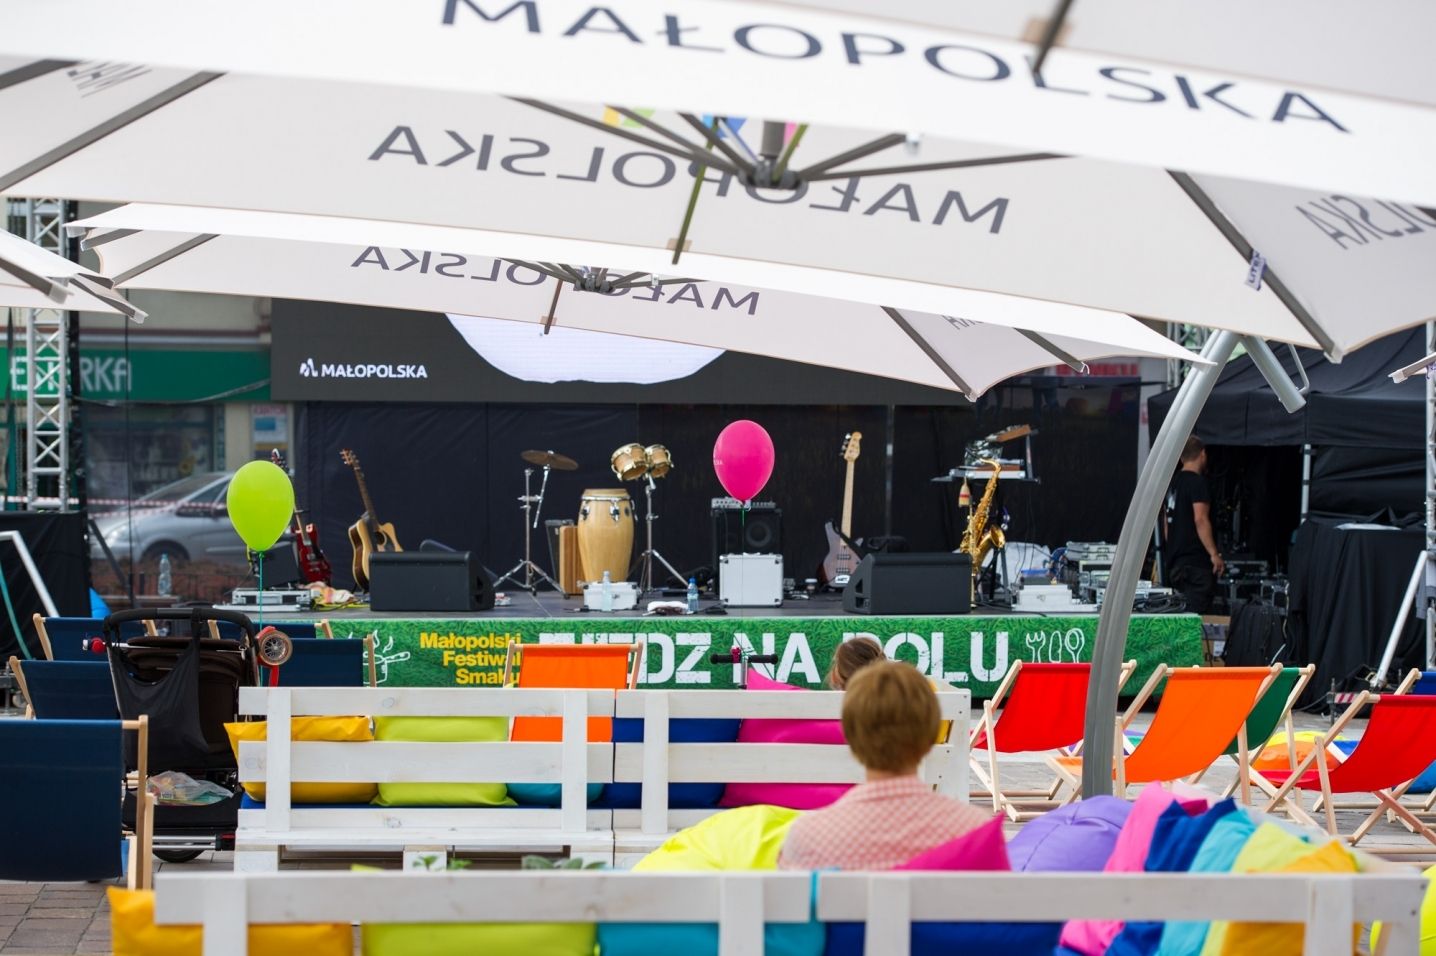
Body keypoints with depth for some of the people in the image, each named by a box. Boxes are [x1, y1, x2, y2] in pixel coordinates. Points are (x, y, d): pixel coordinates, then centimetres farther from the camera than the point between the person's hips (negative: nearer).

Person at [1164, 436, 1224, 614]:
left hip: (1175, 561, 9)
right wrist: (1214, 554, -19)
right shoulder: (1197, 482, -11)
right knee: (1196, 615, -11)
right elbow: (1200, 519, -20)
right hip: (1196, 563, -9)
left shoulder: (1174, 482, 15)